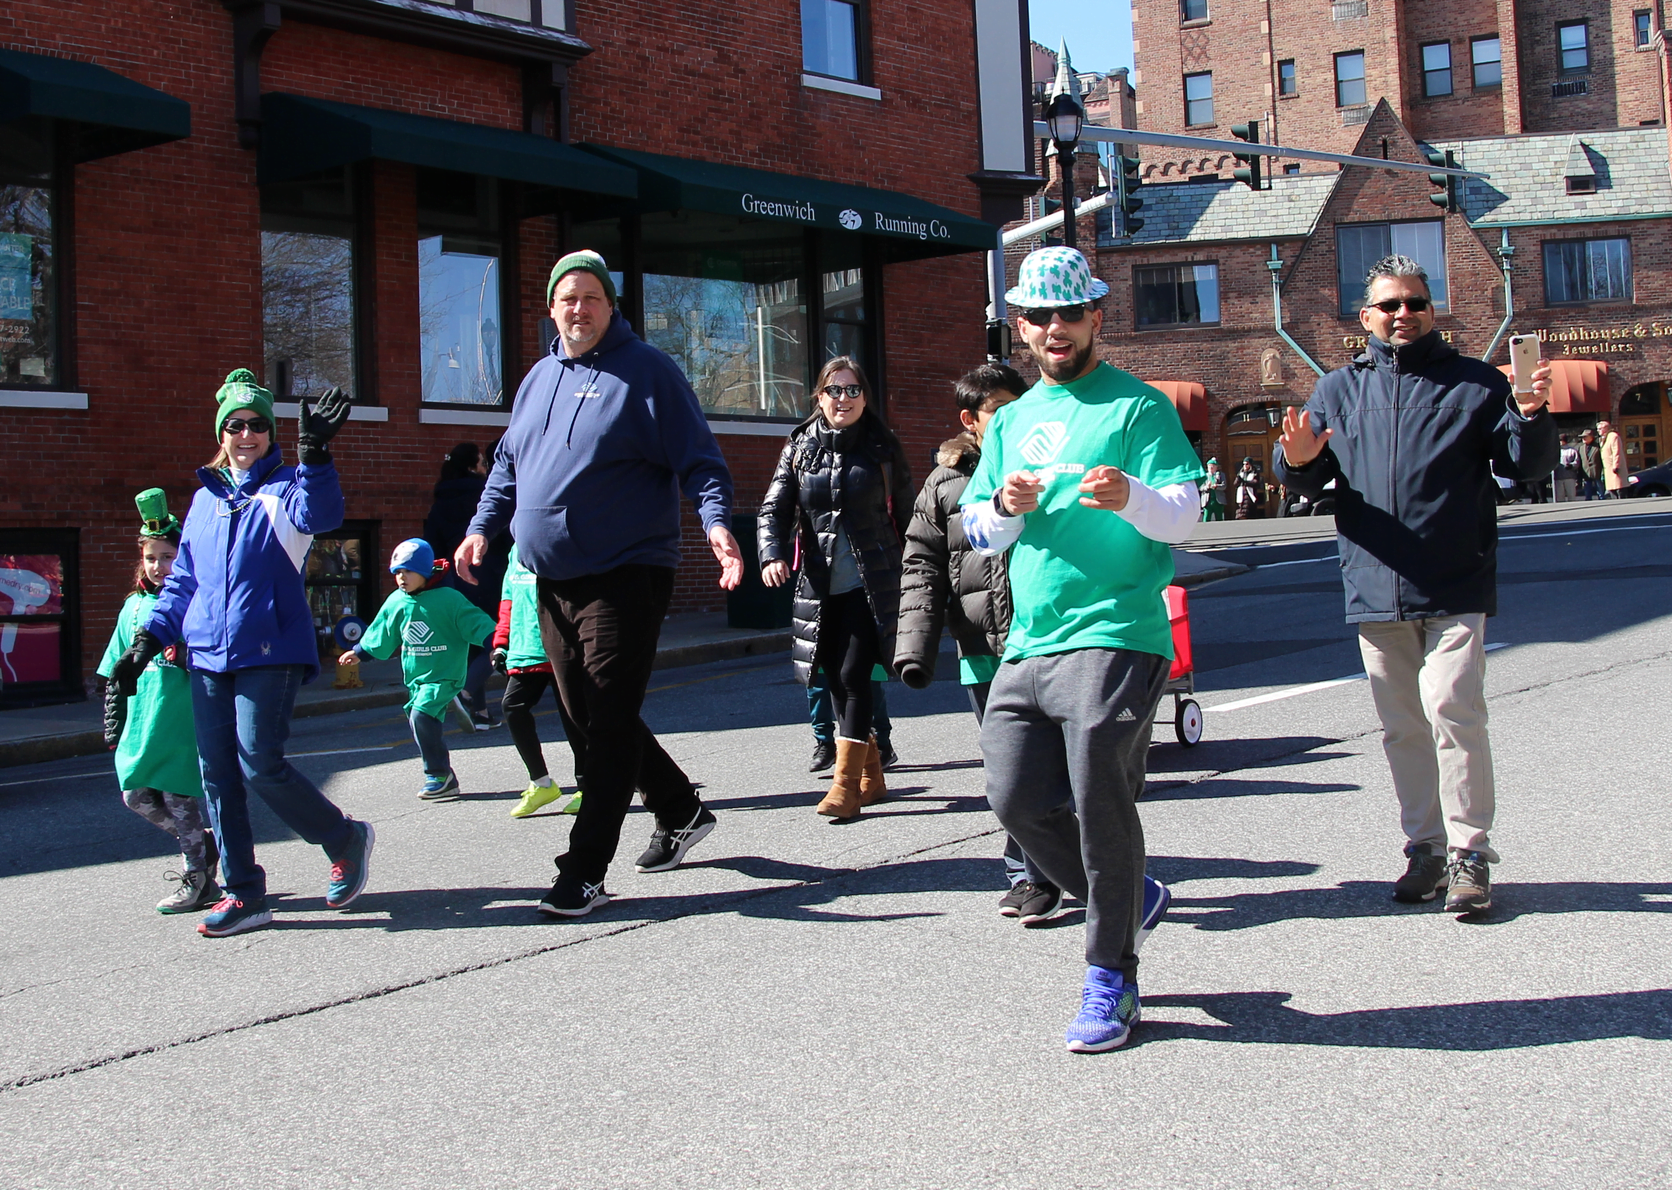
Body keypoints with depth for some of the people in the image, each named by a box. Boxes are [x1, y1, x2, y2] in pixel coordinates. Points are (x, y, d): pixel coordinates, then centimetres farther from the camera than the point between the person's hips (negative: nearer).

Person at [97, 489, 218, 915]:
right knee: (137, 796, 6)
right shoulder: (135, 606, 12)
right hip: (143, 724, 6)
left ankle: (197, 878, 14)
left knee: (179, 796, -2)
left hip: (185, 722, -6)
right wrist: (113, 723, 16)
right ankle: (204, 844, 26)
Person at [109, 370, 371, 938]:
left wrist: (314, 454, -38)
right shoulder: (205, 496, 18)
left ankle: (346, 839, 11)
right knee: (217, 774, 4)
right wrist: (148, 638, 14)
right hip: (207, 656, 6)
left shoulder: (286, 486, 2)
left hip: (270, 652, -6)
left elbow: (319, 514, -23)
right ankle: (243, 893, 13)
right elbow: (183, 578, 23)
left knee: (260, 766, -12)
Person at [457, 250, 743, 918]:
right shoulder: (538, 379, 16)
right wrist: (483, 527, 12)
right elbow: (509, 463, 25)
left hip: (625, 575, -8)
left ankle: (584, 872, -1)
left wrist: (715, 520, -26)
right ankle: (680, 813, 32)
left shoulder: (647, 373, -5)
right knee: (586, 718, 14)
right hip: (552, 582, 8)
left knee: (609, 724, -6)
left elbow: (698, 460, -10)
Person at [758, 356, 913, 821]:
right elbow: (774, 509, 1)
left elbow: (907, 515, 5)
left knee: (853, 675, -11)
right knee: (837, 679, 8)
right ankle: (871, 777, 22)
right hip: (820, 587, 3)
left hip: (872, 584, -3)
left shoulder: (882, 447, 3)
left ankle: (846, 785, -8)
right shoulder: (800, 448, 7)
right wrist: (771, 556, -17)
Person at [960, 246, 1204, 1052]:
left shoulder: (1138, 406, 1)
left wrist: (1130, 496, -29)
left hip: (1115, 635, -6)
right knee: (1018, 797, 1)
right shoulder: (1011, 421, 19)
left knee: (1098, 801, -7)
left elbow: (1184, 516, -8)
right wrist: (1005, 507, -3)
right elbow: (977, 533, 19)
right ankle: (1125, 902, 26)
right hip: (1027, 644, 6)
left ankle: (1110, 981, 8)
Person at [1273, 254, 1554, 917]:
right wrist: (1298, 461, -15)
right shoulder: (1339, 390, 12)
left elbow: (1527, 466, 4)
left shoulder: (1475, 384, 6)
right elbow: (1308, 481, 8)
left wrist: (1530, 417, -16)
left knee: (1453, 713, -13)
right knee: (1402, 727, 9)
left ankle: (1468, 852, -5)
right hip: (1375, 590, 3)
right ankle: (1424, 846, 19)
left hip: (1455, 591, -3)